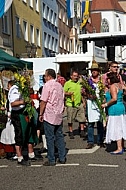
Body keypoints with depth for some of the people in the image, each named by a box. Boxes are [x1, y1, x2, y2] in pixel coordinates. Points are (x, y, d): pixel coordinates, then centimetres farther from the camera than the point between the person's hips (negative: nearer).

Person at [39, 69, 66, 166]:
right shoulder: (60, 85, 11)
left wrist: (41, 114, -7)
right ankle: (62, 158, 16)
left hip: (49, 115, -7)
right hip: (59, 115, 7)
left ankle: (51, 160, 3)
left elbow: (43, 101, -14)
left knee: (50, 138, -1)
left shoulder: (47, 85, -11)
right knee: (59, 136, 12)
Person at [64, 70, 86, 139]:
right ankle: (71, 132, 14)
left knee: (82, 118, 1)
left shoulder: (79, 83, 17)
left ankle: (82, 131, 11)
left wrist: (83, 102, 19)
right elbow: (64, 93, -4)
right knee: (70, 120, 3)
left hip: (79, 104, 5)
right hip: (71, 104, -5)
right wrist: (68, 94, -23)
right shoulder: (68, 83, -2)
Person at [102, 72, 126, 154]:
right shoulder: (119, 85, 14)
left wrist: (106, 104, -14)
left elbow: (114, 98, -23)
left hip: (115, 110, -9)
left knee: (116, 128, -6)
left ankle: (119, 149, -5)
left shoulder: (113, 86, -13)